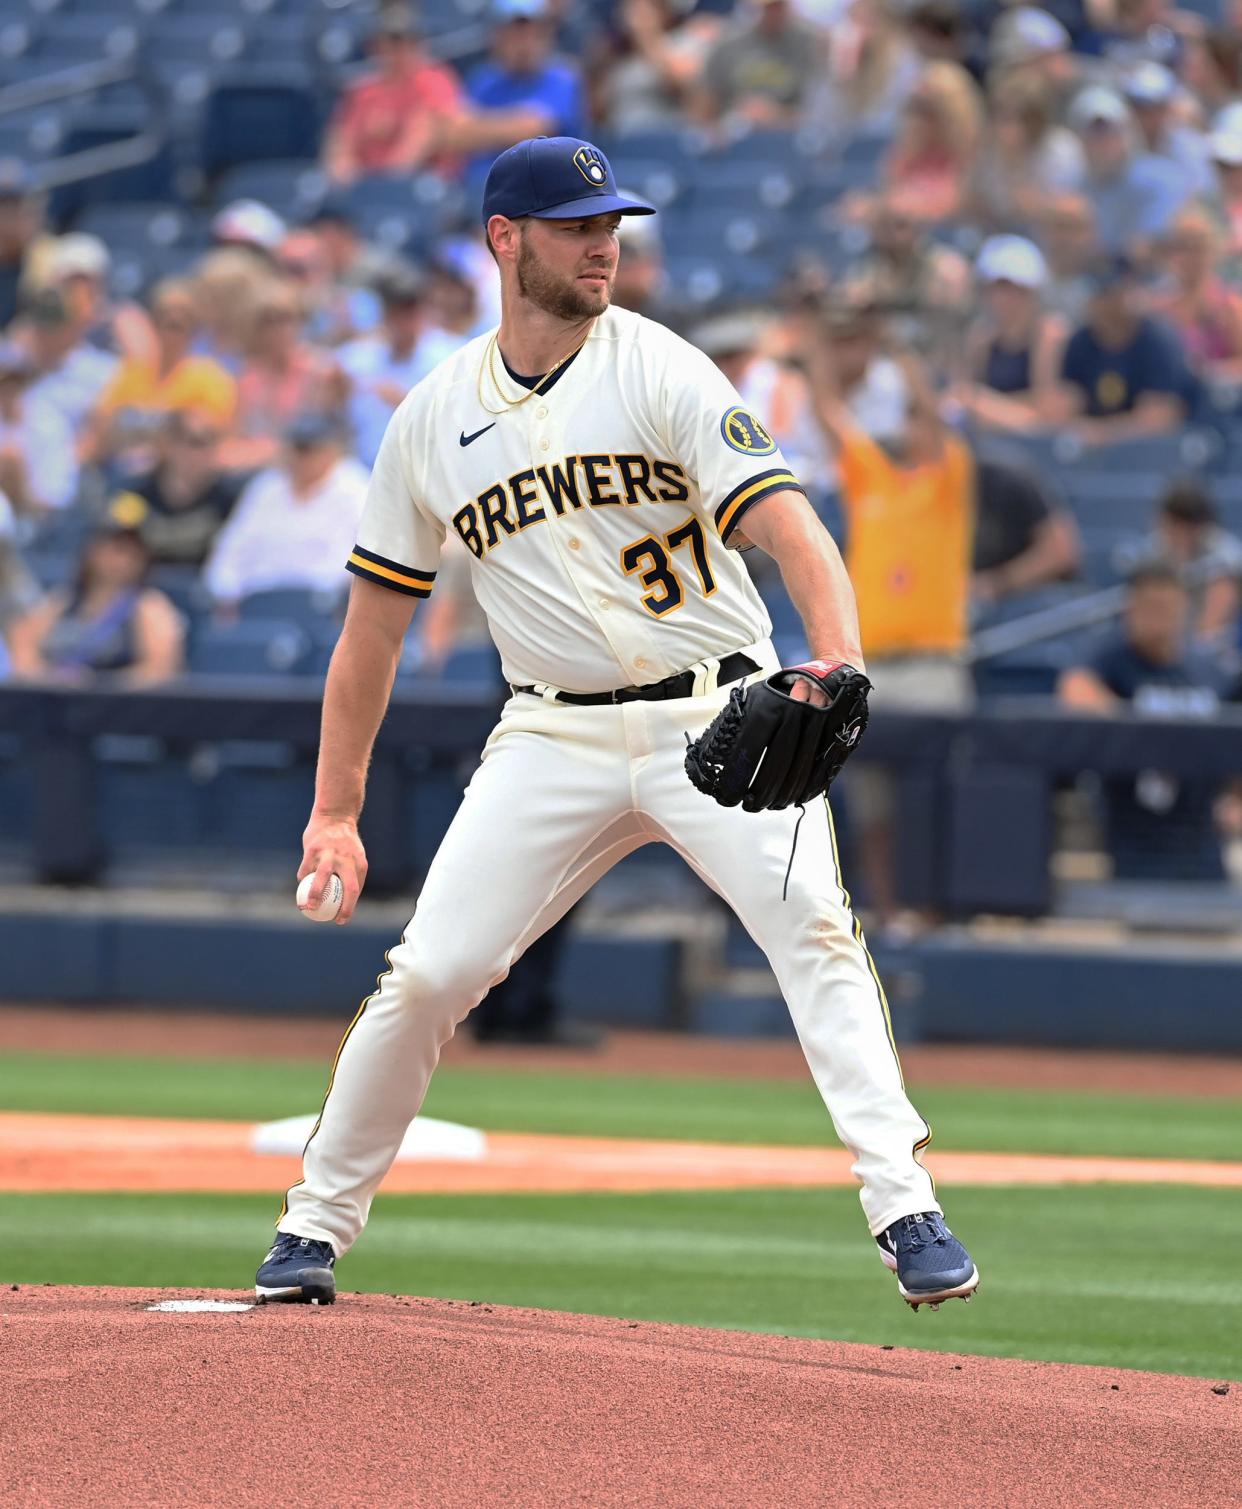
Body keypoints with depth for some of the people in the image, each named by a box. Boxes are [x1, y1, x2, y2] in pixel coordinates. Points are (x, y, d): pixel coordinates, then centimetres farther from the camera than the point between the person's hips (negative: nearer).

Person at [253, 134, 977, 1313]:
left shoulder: (661, 374, -4)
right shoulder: (434, 417, 6)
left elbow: (783, 522, -16)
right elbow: (373, 623, 12)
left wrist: (839, 661, -36)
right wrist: (335, 813, 9)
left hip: (716, 717, -2)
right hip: (556, 736, 2)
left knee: (815, 931, -22)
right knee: (427, 975, -5)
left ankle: (905, 1212, -24)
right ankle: (316, 1224, 12)